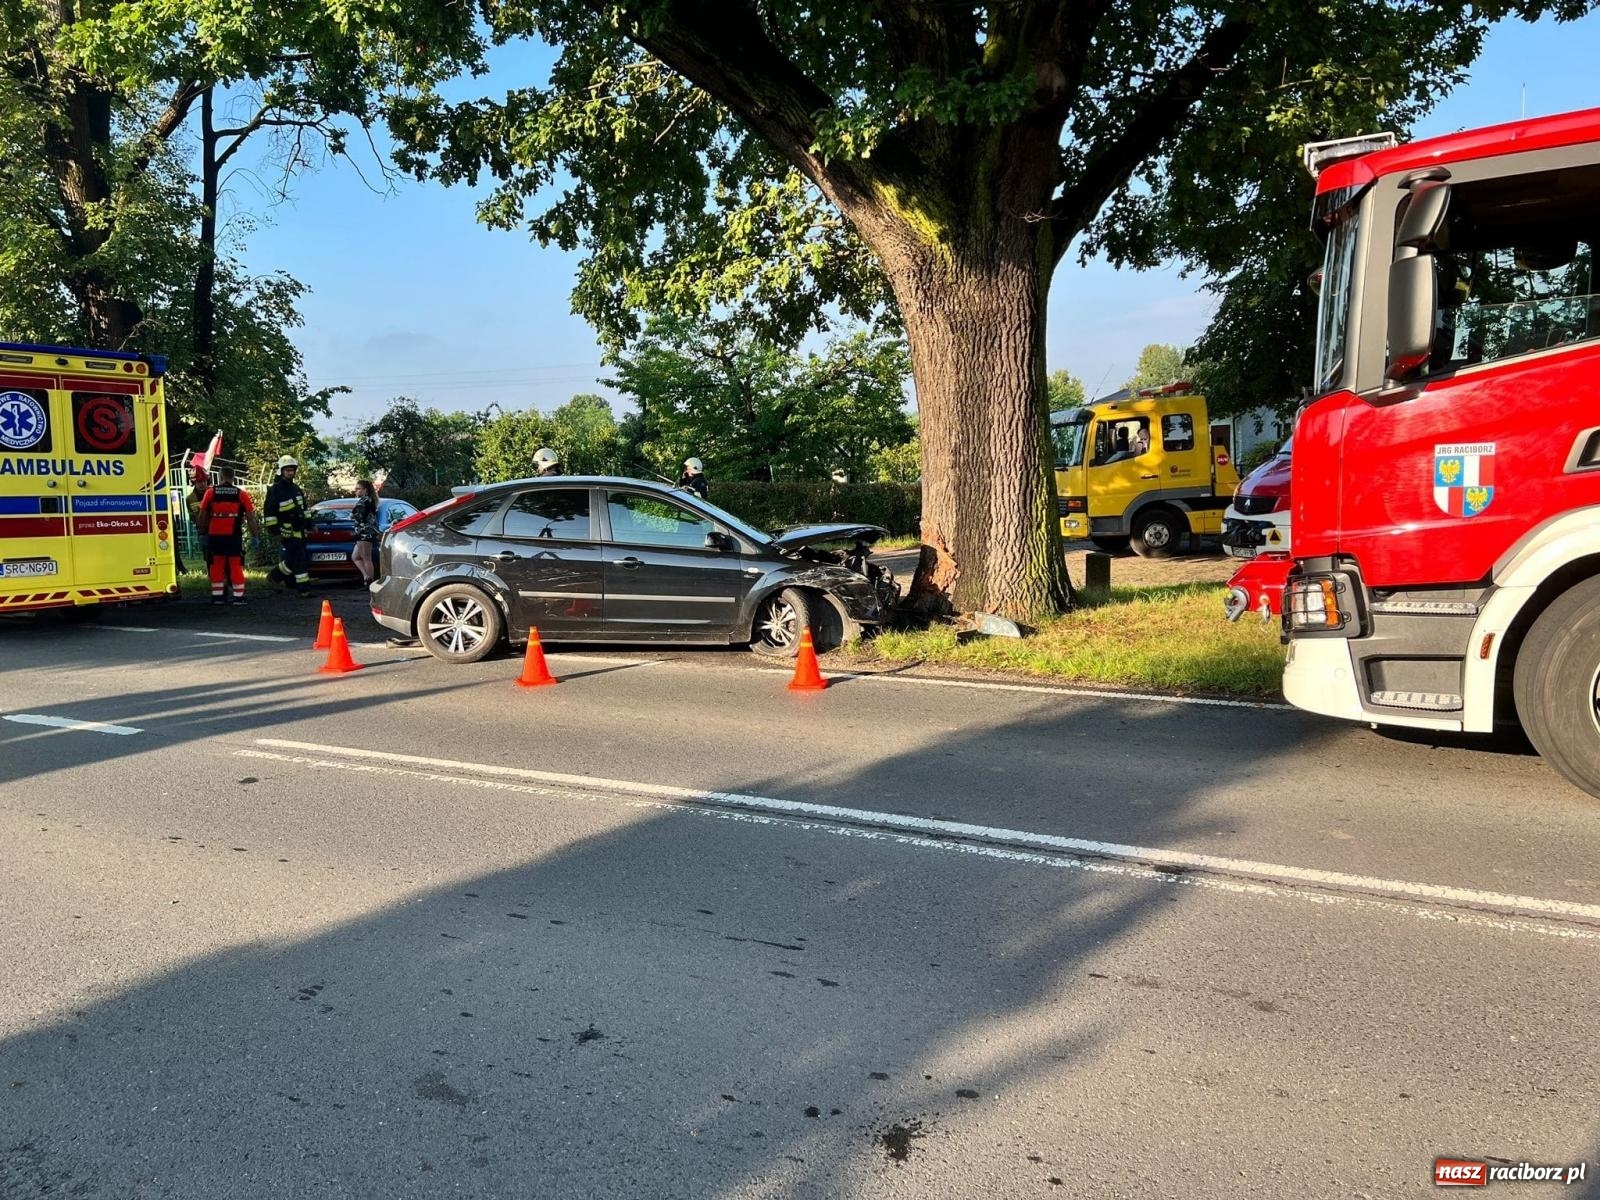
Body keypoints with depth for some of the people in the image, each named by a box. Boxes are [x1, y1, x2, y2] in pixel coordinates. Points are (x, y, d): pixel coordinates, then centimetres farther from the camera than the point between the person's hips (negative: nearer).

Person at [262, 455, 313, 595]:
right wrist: (274, 531, -15)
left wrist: (309, 523, 21)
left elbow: (304, 508, 27)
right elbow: (268, 512, -11)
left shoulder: (296, 488, 17)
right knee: (298, 560, -13)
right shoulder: (275, 490, -8)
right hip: (287, 532, -8)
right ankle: (304, 589, -7)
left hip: (300, 530, 9)